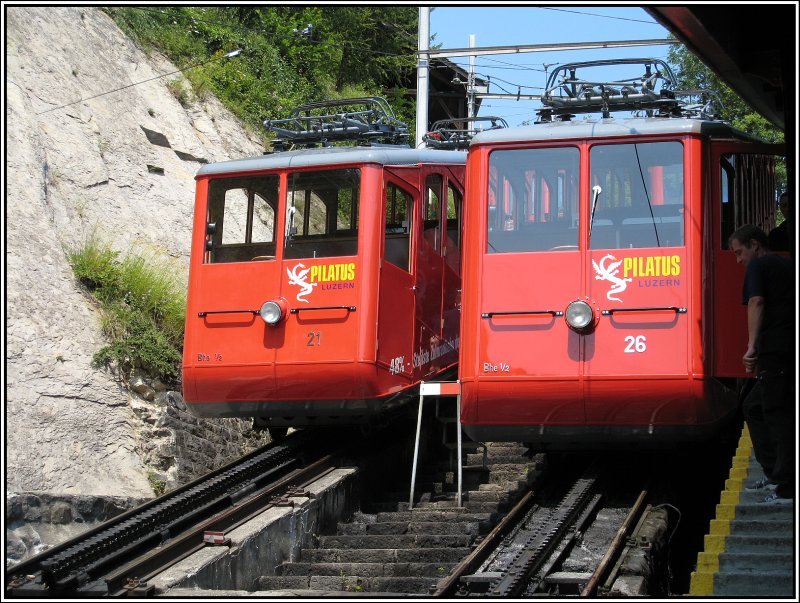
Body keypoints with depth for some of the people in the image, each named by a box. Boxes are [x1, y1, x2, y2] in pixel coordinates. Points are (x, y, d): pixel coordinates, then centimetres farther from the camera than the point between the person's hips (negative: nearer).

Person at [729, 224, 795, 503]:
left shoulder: (758, 266, -2)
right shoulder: (789, 266, 23)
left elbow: (756, 302, -16)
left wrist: (752, 346, -22)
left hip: (776, 351, -9)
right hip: (790, 351, 9)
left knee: (779, 415, -7)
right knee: (754, 407, 18)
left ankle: (787, 487, -8)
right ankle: (775, 472, 17)